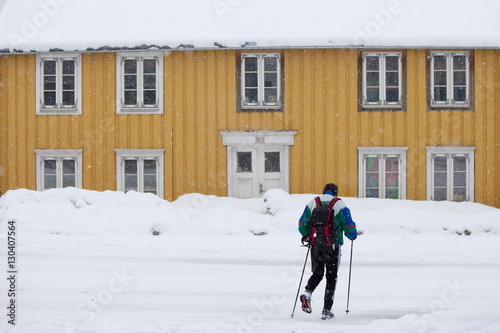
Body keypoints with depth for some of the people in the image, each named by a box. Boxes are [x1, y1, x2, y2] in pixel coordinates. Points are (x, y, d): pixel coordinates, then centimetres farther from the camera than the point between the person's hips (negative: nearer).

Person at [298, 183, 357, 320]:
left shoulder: (312, 203, 6)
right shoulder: (340, 204, -2)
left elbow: (302, 224, 10)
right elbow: (349, 226, -4)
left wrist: (306, 236, 29)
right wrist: (353, 235, 18)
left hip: (315, 246, 2)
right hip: (332, 246, -2)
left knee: (317, 273, 19)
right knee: (331, 277, 7)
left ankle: (307, 293, -10)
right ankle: (326, 310, 2)